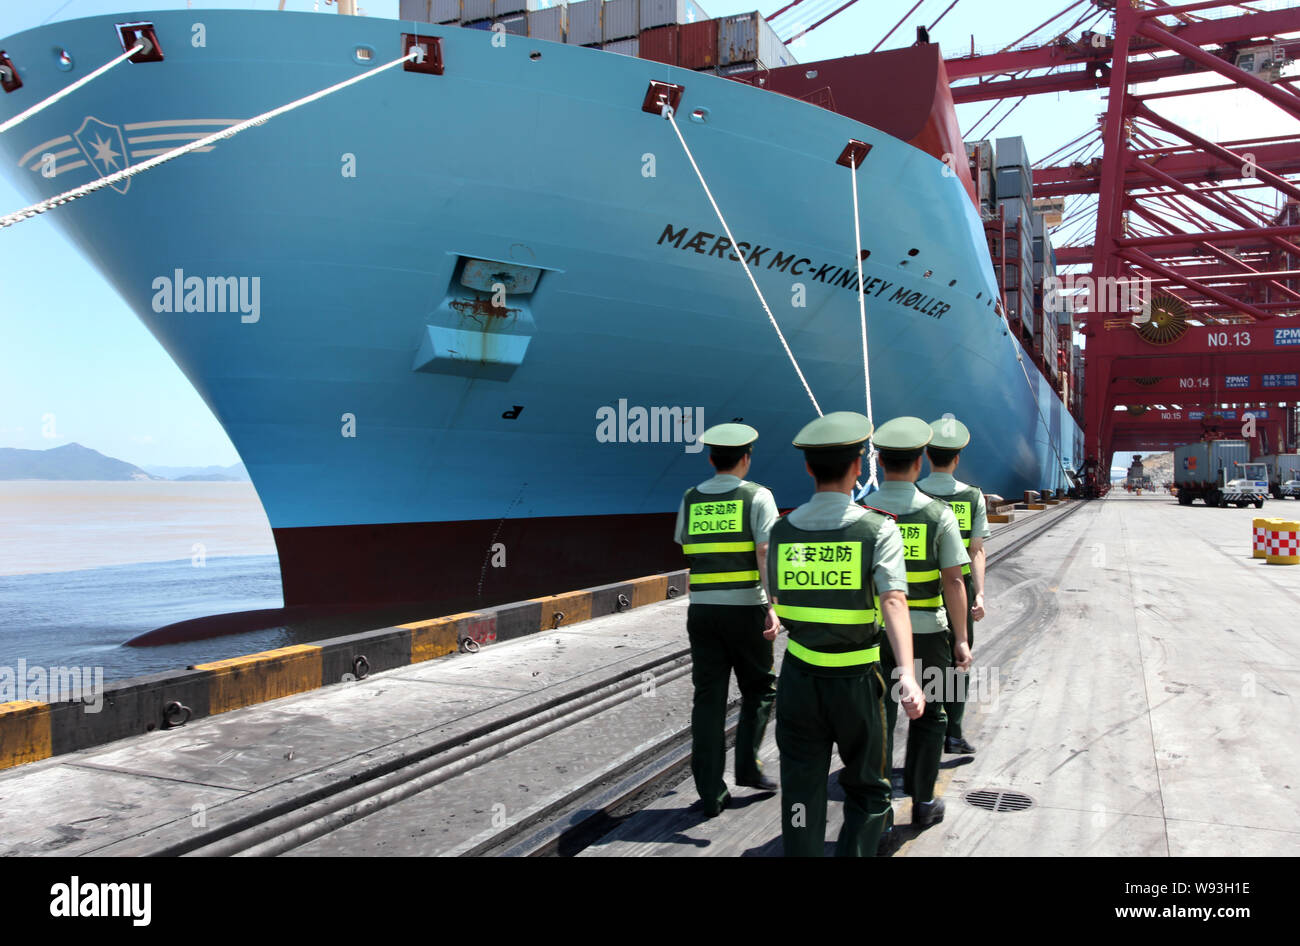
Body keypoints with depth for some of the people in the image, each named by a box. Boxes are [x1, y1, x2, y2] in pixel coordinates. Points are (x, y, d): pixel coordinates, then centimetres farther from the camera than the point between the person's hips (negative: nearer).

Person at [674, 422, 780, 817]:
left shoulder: (691, 499, 9)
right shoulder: (757, 496, -3)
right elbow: (766, 554, -14)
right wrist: (774, 607, -21)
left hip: (702, 609, 3)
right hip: (746, 609, -3)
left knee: (709, 698, 5)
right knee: (759, 688, 17)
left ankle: (711, 792, 5)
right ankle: (748, 765, 8)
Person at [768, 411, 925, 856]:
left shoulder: (782, 530, -1)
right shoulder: (878, 528, -11)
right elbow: (893, 601, -24)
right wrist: (907, 677, -32)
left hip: (798, 679, 2)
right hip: (856, 681, -2)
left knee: (802, 797, 10)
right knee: (866, 790, 17)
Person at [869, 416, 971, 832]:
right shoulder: (938, 513, -9)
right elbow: (954, 582, -9)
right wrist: (962, 640, -1)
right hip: (926, 632, -1)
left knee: (877, 721, 6)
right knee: (927, 718, 18)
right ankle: (923, 803, 29)